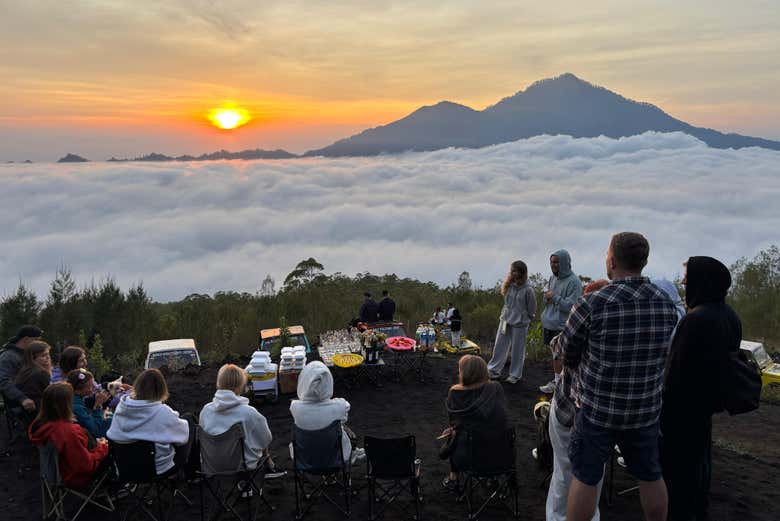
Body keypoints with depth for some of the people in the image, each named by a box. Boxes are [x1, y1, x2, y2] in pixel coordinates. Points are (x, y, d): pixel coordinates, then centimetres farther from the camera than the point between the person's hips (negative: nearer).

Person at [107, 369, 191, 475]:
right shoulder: (163, 412, -27)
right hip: (159, 469, -6)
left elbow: (112, 435, 4)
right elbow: (183, 434, -11)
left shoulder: (121, 406, -12)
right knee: (190, 425, 14)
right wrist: (175, 416, 10)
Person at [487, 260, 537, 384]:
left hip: (519, 324, -5)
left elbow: (532, 310, -4)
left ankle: (515, 375, 19)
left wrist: (524, 320, 4)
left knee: (517, 350, 6)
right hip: (505, 321, 5)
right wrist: (506, 315, 7)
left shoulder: (528, 290, -13)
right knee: (499, 347, 9)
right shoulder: (509, 286, 0)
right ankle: (494, 370, 20)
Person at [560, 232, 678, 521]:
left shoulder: (592, 304, -20)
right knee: (650, 476, 19)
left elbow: (565, 352, -7)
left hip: (598, 409, -4)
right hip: (647, 409, 4)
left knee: (585, 477, 8)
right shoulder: (666, 303, -6)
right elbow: (664, 354, 5)